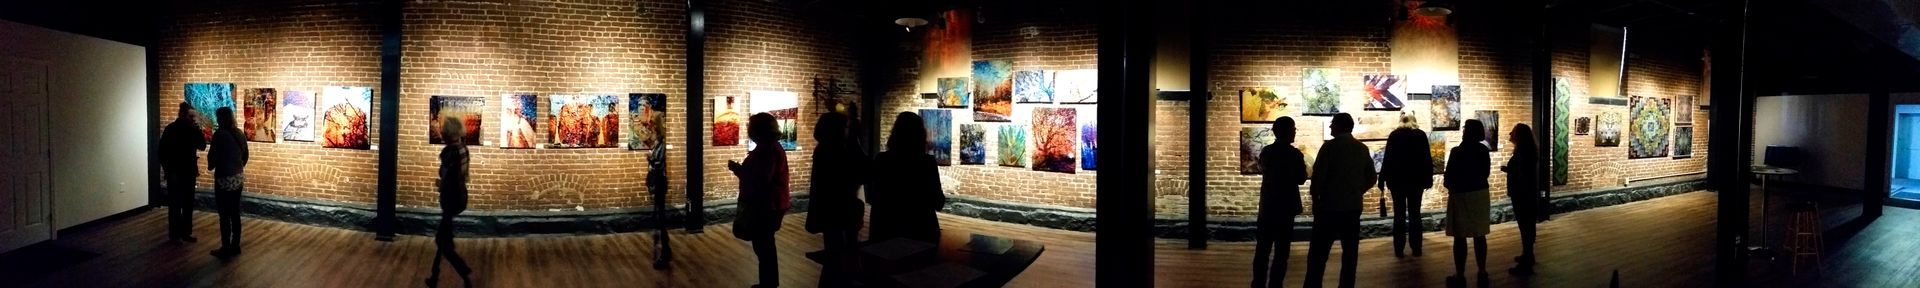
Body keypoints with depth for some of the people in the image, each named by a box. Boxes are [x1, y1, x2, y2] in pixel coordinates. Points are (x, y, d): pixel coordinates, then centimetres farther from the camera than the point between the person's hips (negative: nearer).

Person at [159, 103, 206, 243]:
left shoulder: (191, 129, 6)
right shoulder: (171, 129, -11)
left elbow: (202, 146, 6)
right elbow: (162, 151, -12)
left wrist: (198, 131, -9)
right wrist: (168, 170, -16)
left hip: (189, 173, 6)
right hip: (175, 174, -6)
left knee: (188, 204, 11)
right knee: (175, 205, 1)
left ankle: (186, 232, 19)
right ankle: (174, 234, 8)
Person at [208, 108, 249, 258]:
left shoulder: (220, 134, -15)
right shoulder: (240, 134, 6)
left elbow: (213, 155, -11)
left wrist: (210, 166, 10)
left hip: (225, 179, -7)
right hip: (239, 177, 7)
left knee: (224, 215, -1)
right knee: (235, 213, 12)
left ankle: (226, 248, 2)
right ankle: (235, 246, 17)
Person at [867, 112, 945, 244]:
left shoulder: (880, 160, -7)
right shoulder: (927, 162, -12)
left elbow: (871, 198, 5)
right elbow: (938, 203, -7)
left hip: (886, 230, 2)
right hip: (921, 231, -1)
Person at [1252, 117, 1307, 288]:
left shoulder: (1266, 152, 1)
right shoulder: (1295, 155, -12)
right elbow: (1301, 179, -3)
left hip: (1267, 205, 4)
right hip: (1286, 206, -4)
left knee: (1262, 248, 10)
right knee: (1281, 250, 2)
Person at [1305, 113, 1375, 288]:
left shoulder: (1330, 146, -9)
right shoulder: (1362, 149, 7)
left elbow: (1318, 174, -14)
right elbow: (1371, 179, 11)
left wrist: (1315, 197, 0)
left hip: (1329, 206, -5)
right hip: (1353, 207, 5)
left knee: (1319, 252, -2)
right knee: (1350, 251, 10)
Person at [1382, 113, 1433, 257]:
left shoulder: (1393, 136, 0)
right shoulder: (1421, 135, 1)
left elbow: (1388, 159, -3)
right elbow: (1427, 158, -2)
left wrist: (1384, 178, -1)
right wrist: (1428, 179, 2)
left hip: (1397, 179, 0)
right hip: (1416, 179, 0)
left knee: (1399, 214, 4)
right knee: (1414, 213, 7)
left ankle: (1399, 249, 2)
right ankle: (1416, 248, 6)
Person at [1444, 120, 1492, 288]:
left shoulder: (1457, 152, -18)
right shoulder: (1483, 150, 0)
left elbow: (1449, 177, -12)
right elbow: (1485, 173, 9)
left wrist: (1451, 188, 8)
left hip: (1461, 195, -6)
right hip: (1480, 193, 6)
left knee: (1460, 237, 0)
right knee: (1479, 236, 12)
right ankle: (1482, 273, 18)